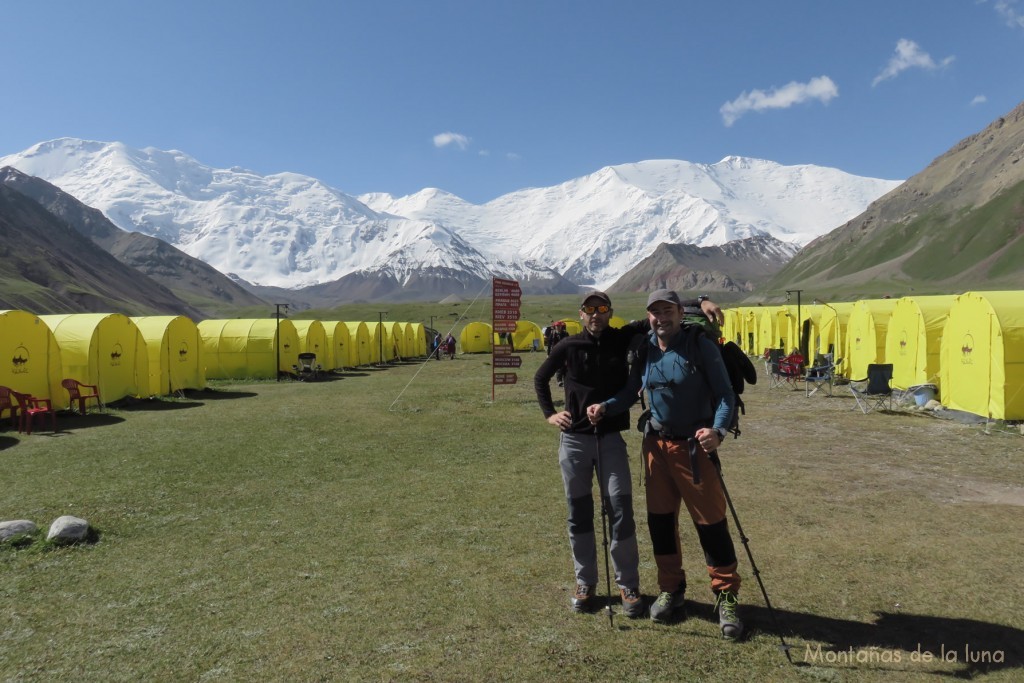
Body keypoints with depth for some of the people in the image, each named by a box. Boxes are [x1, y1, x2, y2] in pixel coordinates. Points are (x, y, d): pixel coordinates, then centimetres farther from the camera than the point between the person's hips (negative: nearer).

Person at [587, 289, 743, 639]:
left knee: (711, 520, 0)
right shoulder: (645, 350, 3)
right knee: (660, 518, 11)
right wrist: (604, 407, -12)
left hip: (695, 446, -4)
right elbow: (629, 393, 7)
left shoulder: (701, 346, -10)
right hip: (657, 444, 5)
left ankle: (726, 597, 17)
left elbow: (725, 394, -11)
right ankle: (671, 589, 29)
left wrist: (717, 430, -28)